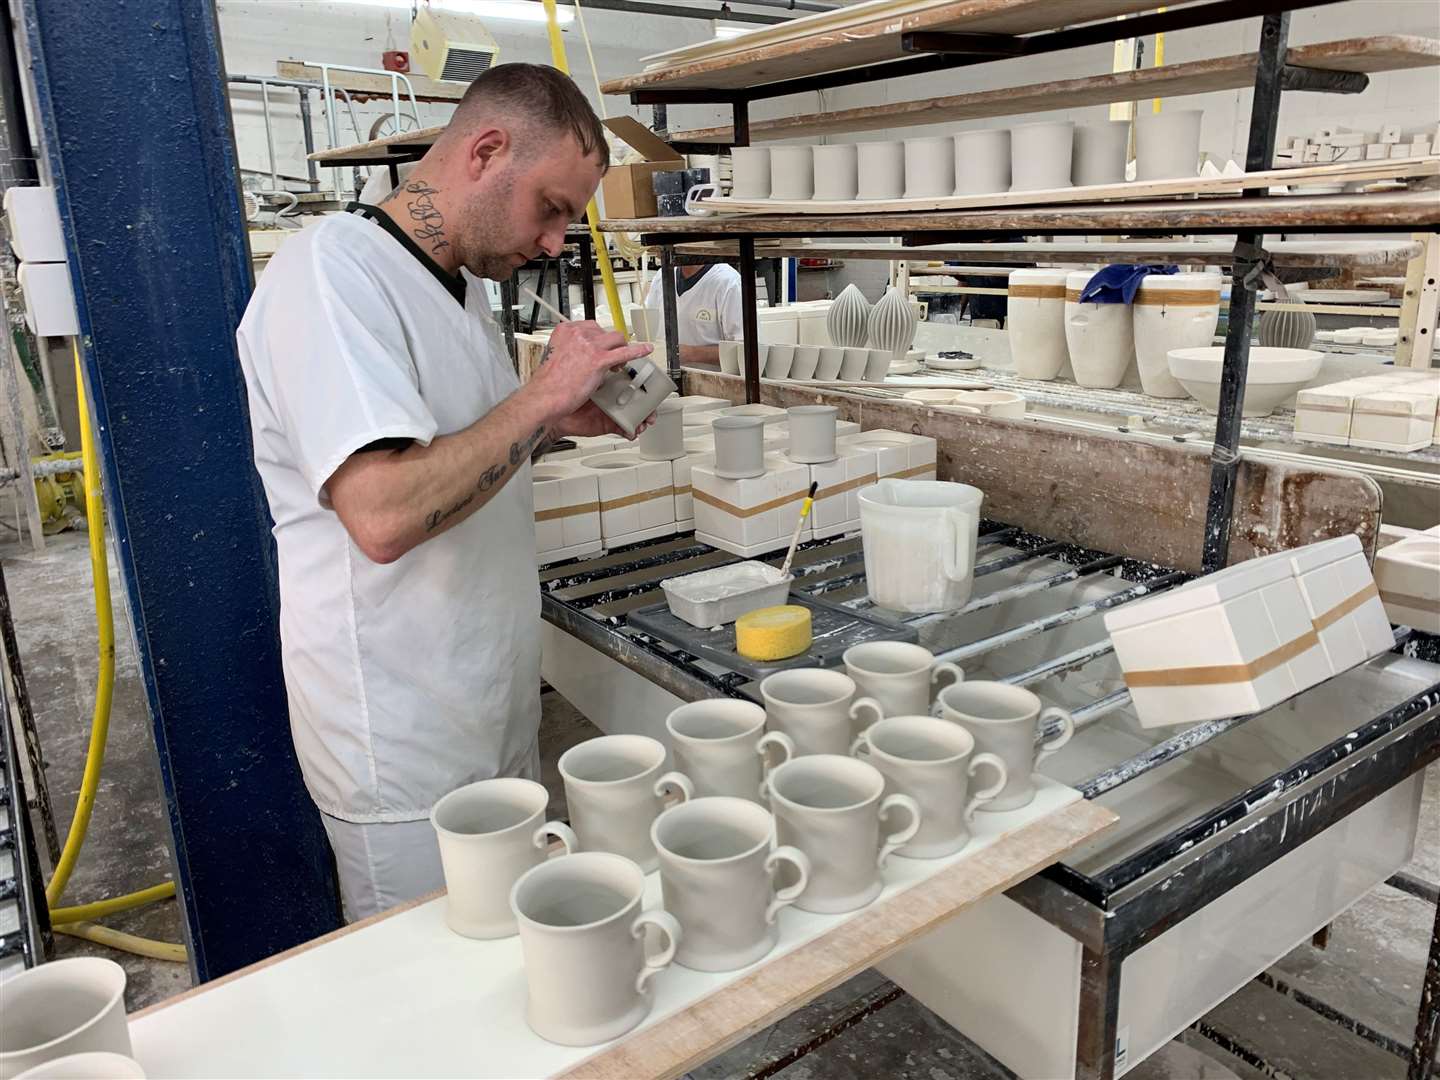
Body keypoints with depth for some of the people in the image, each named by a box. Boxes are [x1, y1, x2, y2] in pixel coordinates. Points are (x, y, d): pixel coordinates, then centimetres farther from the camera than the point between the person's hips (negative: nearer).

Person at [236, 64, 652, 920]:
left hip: (499, 716, 8)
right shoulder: (333, 272, -19)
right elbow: (384, 515, -30)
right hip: (405, 754, -8)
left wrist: (556, 425, 4)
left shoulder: (462, 283, 10)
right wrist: (542, 395, -21)